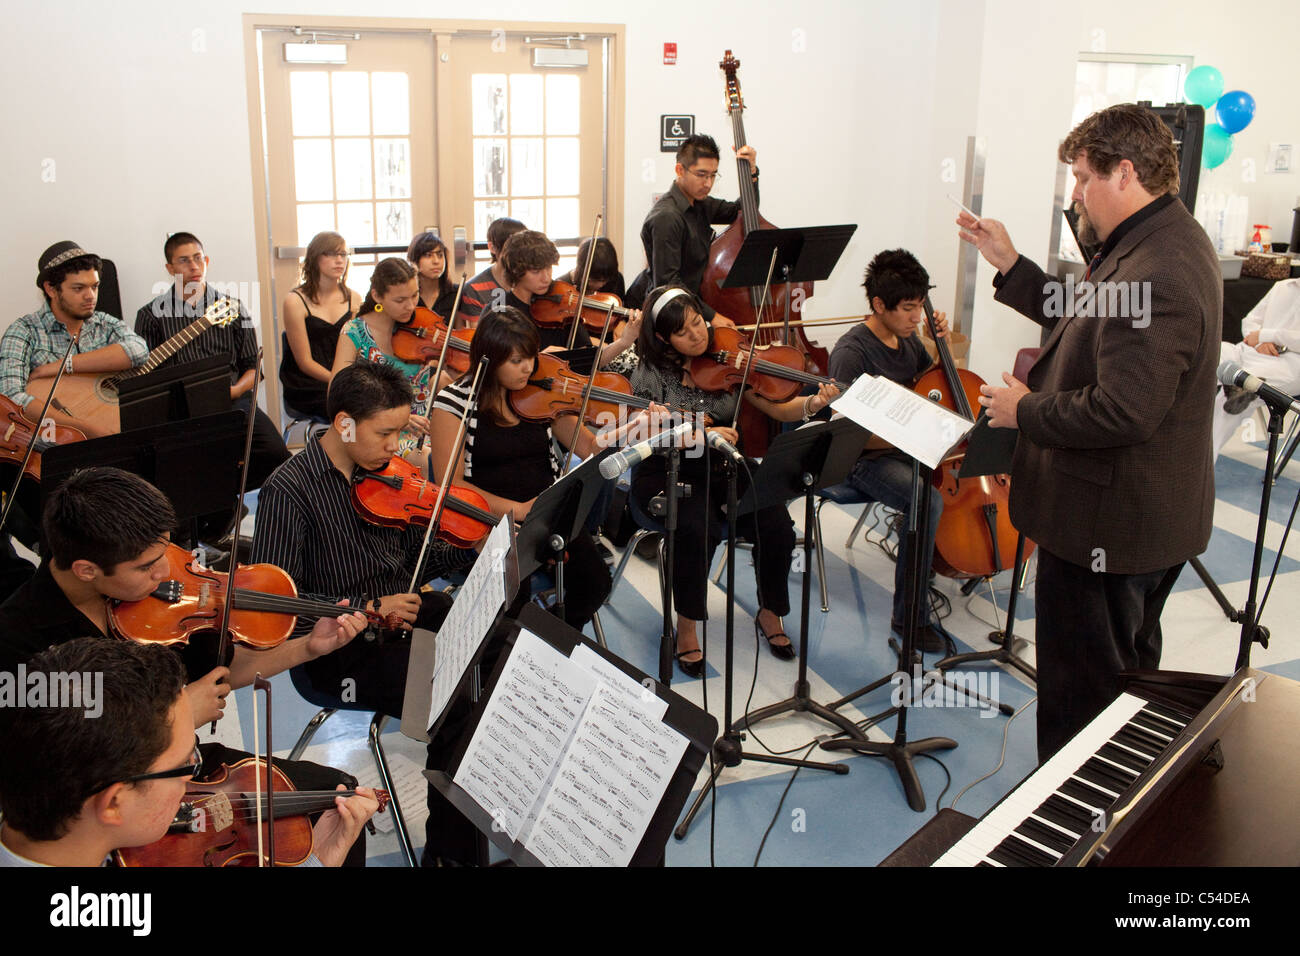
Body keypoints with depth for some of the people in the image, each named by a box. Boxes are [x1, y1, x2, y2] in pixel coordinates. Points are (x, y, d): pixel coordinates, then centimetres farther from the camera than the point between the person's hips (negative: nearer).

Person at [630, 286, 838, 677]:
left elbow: (778, 408, -3)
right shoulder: (651, 373, -6)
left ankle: (770, 613, 7)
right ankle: (687, 626, -10)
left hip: (723, 469, 3)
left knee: (777, 527, -21)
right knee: (699, 529, -34)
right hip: (667, 473, -3)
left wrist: (811, 405, -25)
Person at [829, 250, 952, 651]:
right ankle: (909, 614, -19)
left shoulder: (907, 339, 7)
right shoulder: (851, 352, -17)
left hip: (908, 449, 8)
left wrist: (943, 341, 8)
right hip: (867, 459, -8)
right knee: (927, 501, -32)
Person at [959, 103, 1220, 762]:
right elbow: (1088, 326, 15)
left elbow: (1122, 412, -33)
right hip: (1148, 515, 12)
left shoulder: (1153, 275, -29)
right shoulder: (1166, 240, 7)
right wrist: (1009, 266, 11)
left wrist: (1026, 410, -18)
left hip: (1108, 526, -12)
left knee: (1079, 691, 3)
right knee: (1129, 671, 27)